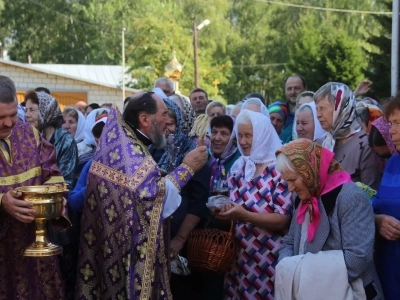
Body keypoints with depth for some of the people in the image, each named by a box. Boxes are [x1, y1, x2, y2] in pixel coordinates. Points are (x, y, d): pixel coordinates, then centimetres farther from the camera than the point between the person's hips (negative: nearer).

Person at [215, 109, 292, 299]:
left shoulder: (279, 169, -11)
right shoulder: (237, 168, 8)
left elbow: (283, 219, -15)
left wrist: (244, 215, -25)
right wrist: (224, 212, -6)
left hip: (269, 258, -6)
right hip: (239, 254, 6)